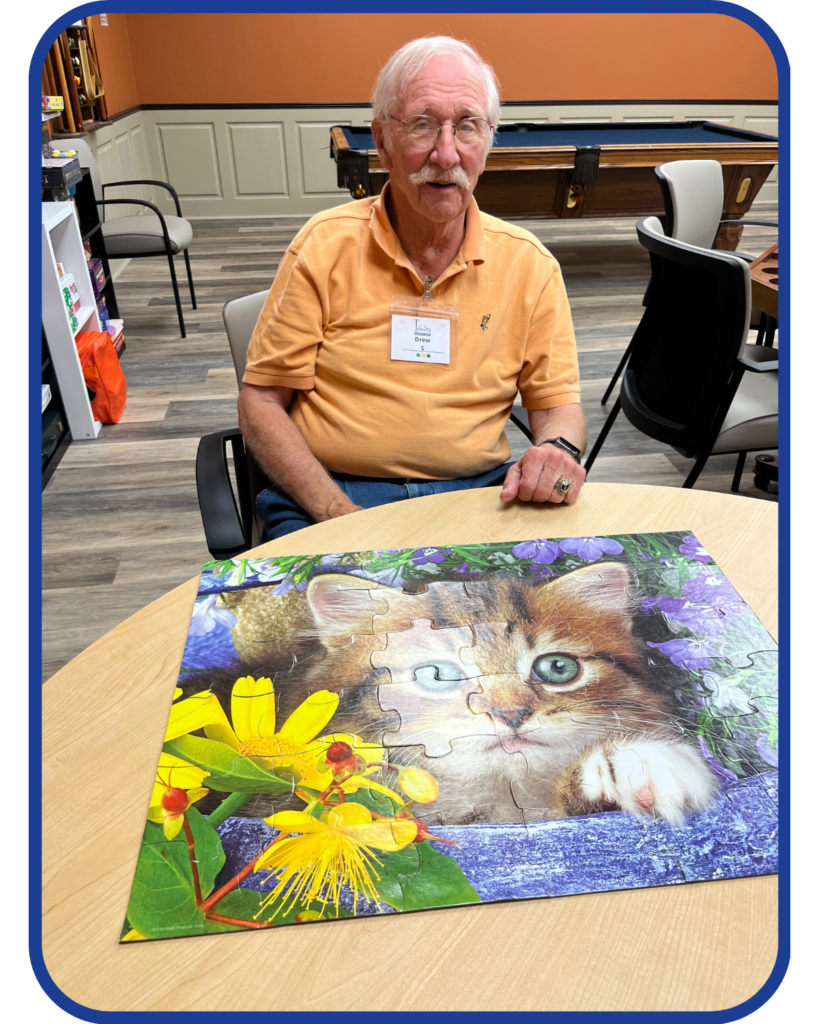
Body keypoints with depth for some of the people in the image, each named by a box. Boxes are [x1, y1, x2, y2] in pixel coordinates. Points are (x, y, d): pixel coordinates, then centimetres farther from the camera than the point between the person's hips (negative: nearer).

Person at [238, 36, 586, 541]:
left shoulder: (529, 264, 4)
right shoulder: (325, 245, -1)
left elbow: (558, 401, 10)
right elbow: (261, 399, -1)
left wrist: (559, 451, -15)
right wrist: (339, 513, -15)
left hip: (474, 494, 2)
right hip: (328, 496, -1)